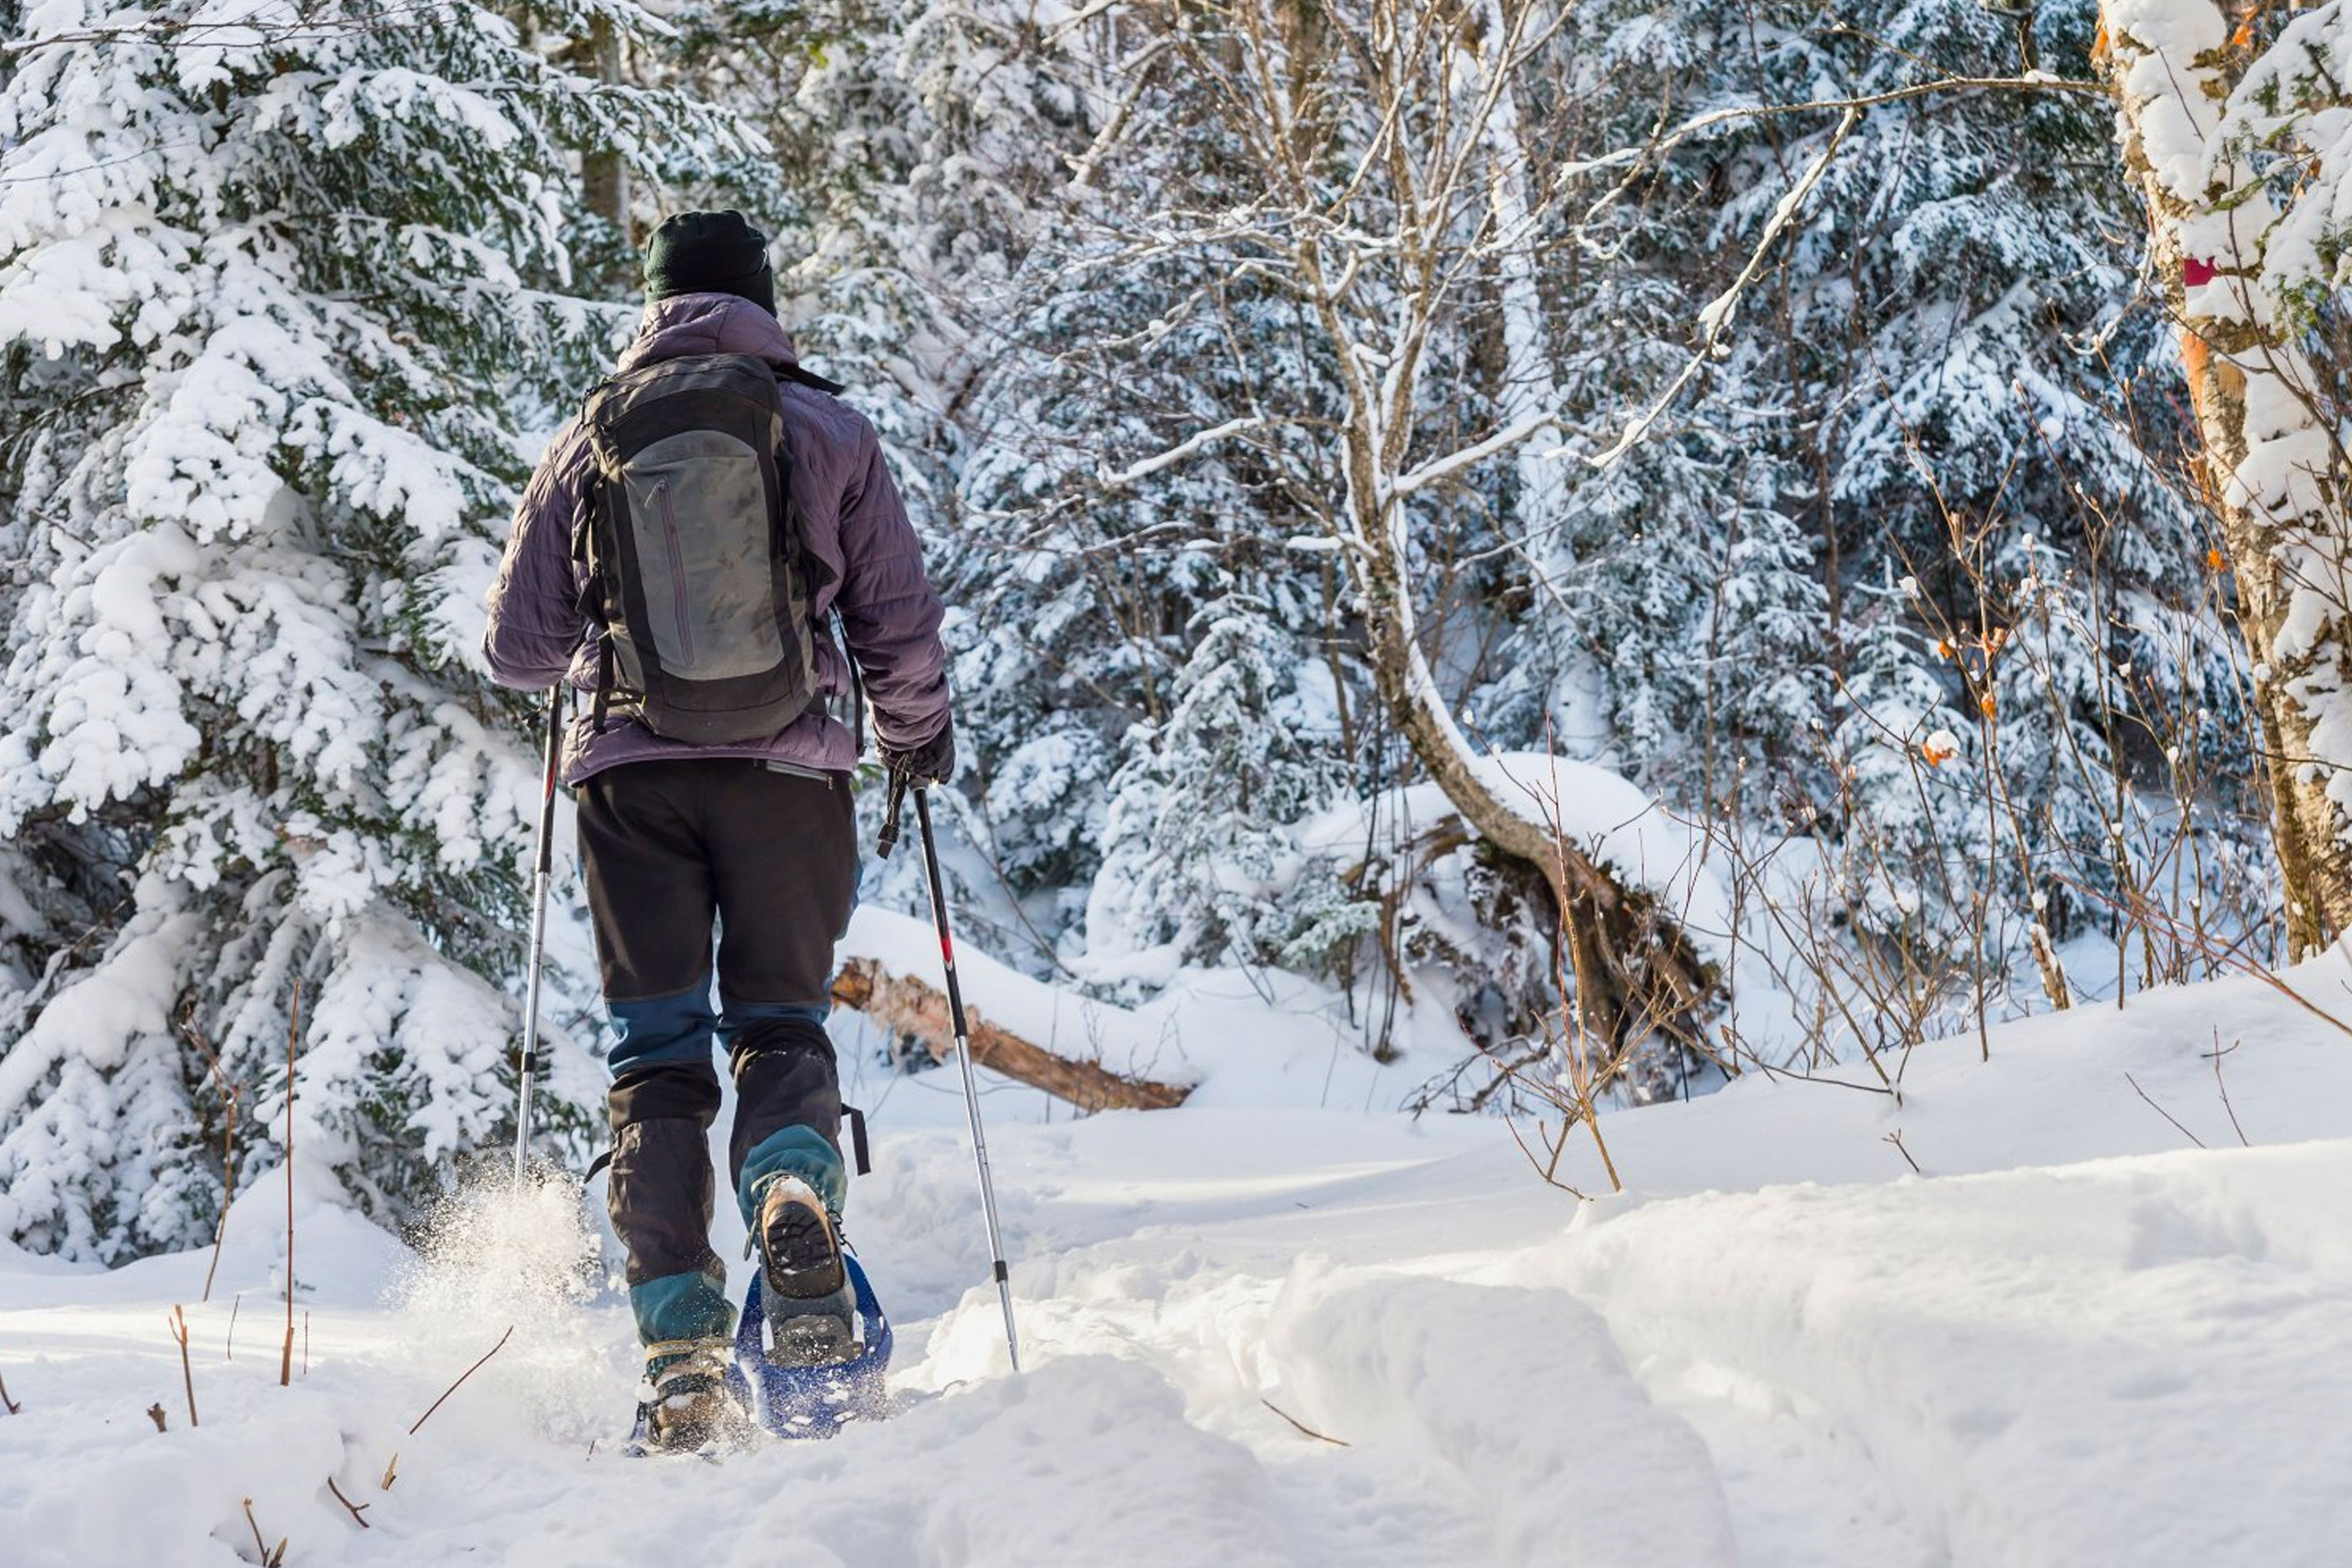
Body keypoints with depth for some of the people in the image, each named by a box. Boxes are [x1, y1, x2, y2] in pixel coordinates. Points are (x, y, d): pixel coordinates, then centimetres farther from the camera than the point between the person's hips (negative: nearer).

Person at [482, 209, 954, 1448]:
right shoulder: (830, 430, 6)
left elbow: (516, 650, 11)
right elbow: (902, 625, 5)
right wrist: (918, 736, 24)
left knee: (657, 1052, 7)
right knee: (780, 1019, 12)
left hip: (630, 770, 1)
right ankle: (793, 1193, -20)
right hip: (788, 766, -1)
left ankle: (679, 1341, -2)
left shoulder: (586, 443, 9)